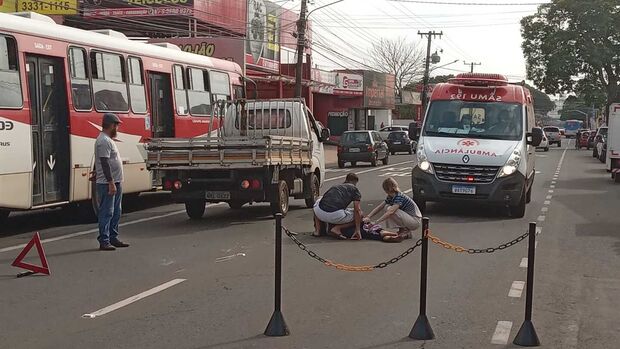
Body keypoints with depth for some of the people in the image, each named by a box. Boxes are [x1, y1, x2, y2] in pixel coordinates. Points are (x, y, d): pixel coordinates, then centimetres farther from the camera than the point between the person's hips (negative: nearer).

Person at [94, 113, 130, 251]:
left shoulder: (108, 140, 17)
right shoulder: (103, 141, -16)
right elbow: (105, 163, -22)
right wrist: (111, 183, -25)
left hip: (115, 182, 11)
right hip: (107, 184, -11)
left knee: (116, 212, 15)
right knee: (106, 213, -8)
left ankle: (113, 238, 23)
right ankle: (104, 241, -6)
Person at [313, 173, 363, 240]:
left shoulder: (335, 187, 32)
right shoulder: (355, 189, 16)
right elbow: (357, 210, 3)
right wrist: (357, 230, 3)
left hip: (320, 214, 5)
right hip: (335, 215, -5)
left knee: (318, 202, 41)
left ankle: (317, 229, 22)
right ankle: (337, 228, -2)